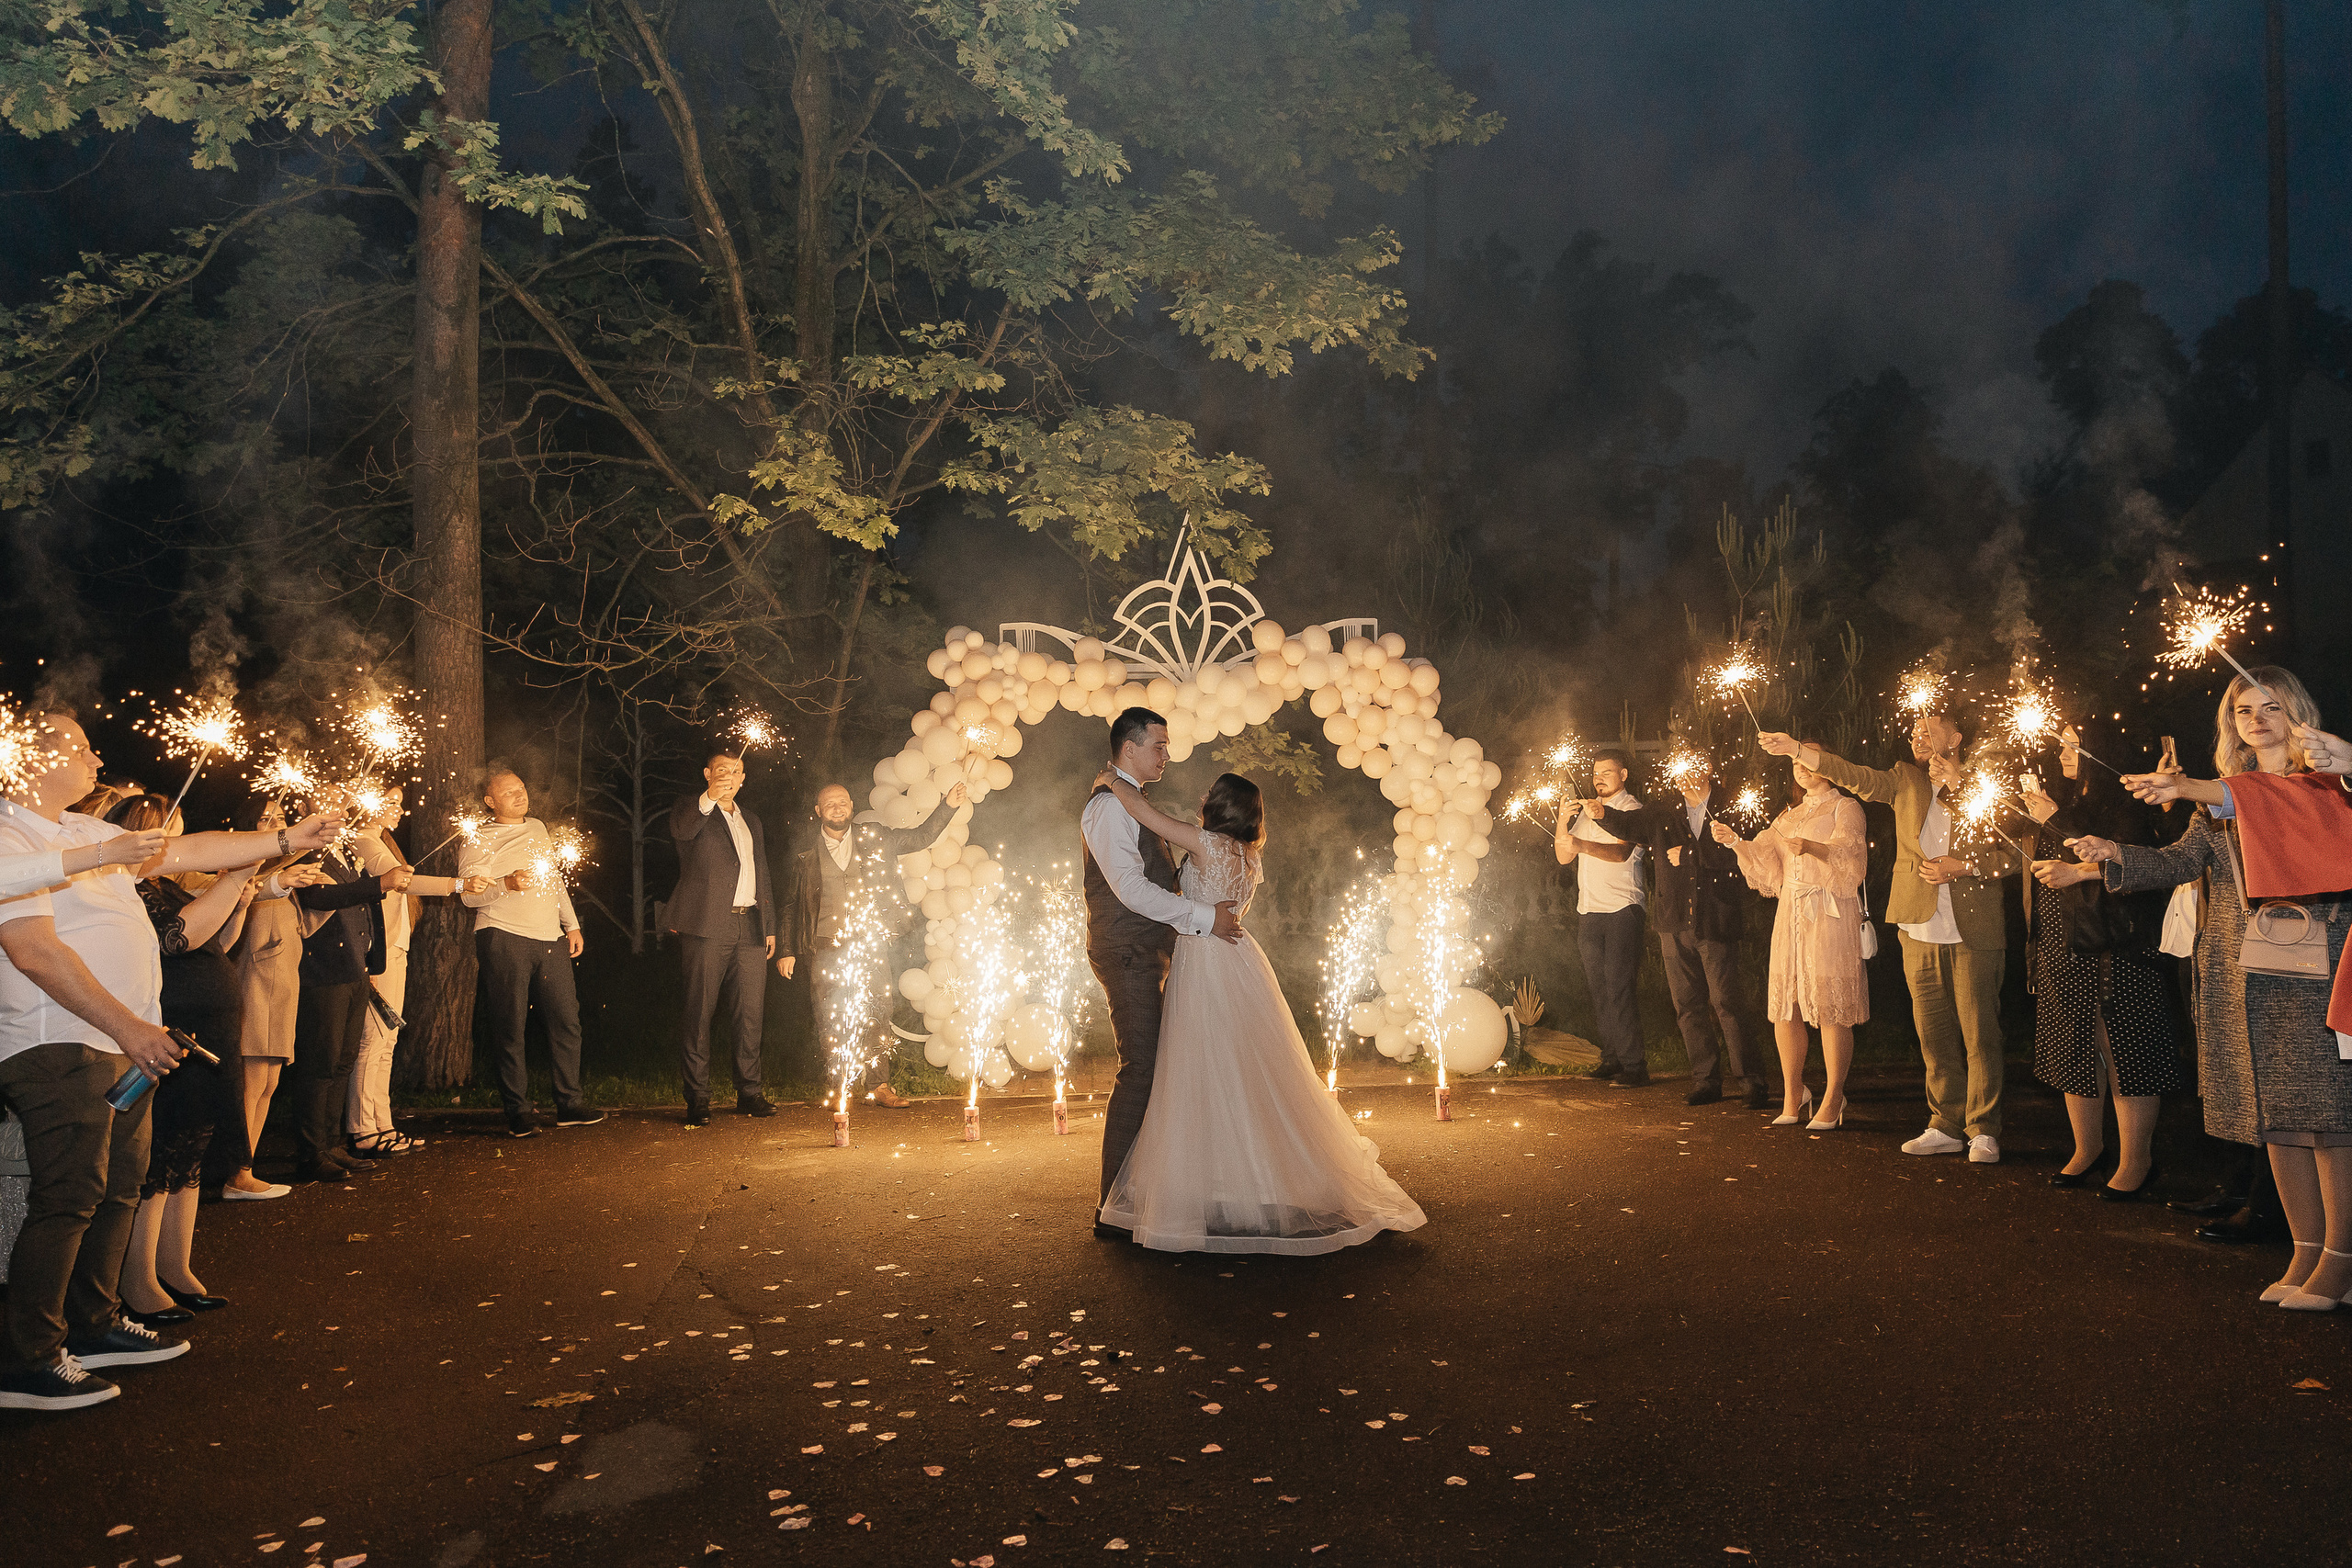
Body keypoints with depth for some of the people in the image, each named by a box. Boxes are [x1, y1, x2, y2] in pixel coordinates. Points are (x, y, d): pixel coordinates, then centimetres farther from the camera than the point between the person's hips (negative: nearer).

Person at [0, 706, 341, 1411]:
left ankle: (93, 1326, 26)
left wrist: (287, 840, 22)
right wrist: (127, 1027, -21)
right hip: (62, 1046, -10)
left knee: (119, 1186, 14)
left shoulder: (89, 833, 17)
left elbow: (187, 850, 24)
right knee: (69, 1196, -8)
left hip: (122, 1043, 10)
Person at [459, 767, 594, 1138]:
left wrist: (571, 925, 22)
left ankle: (569, 1104, 10)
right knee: (511, 1027, -3)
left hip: (551, 939, 5)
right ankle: (518, 1113, 4)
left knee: (567, 1020, 2)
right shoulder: (478, 840, 1)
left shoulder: (538, 828, 20)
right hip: (504, 940, -5)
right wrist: (507, 884, -27)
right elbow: (470, 894, -9)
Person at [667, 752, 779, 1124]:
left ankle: (749, 1092, 12)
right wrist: (709, 798, -38)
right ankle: (697, 1098, 1)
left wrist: (769, 925, 18)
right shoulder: (692, 811, 6)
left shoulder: (751, 819, 24)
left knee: (752, 1012, 4)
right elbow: (682, 830, -20)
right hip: (709, 928, -5)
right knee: (700, 1013, -3)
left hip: (750, 927, 5)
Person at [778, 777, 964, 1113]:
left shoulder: (873, 839, 10)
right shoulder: (806, 852, 9)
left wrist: (948, 806, 1)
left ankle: (881, 1086, 2)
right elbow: (793, 905, 13)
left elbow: (921, 837, 14)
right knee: (832, 1022, -4)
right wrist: (787, 952, 8)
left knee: (874, 1017, -4)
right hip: (827, 948, -1)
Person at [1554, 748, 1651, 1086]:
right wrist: (1563, 822, -2)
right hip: (1588, 912, 6)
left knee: (1618, 989, -10)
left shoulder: (1632, 809, -2)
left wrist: (1581, 845, -35)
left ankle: (1633, 1066, -6)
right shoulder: (1586, 810, 18)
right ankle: (1611, 1058, 12)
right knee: (1598, 989, 6)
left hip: (1622, 910, -6)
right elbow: (1564, 856, 15)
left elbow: (1621, 851, -19)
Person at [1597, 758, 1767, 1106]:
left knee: (1726, 1003, -7)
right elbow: (1628, 824, 3)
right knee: (1688, 1006, 8)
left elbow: (1732, 858, -10)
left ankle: (1753, 1081, 3)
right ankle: (1706, 1081, 17)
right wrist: (1602, 814, -17)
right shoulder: (1663, 815, 13)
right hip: (1675, 924, 4)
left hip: (1716, 923, -4)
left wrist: (1686, 856, -7)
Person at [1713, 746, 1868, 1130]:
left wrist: (1814, 849, -31)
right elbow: (1766, 862, 13)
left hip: (1830, 915, -5)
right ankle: (1793, 1094, 13)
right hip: (1790, 914, 5)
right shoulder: (1790, 816, 24)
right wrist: (1735, 842, -3)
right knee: (1785, 1004, 1)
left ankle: (1833, 1101, -2)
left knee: (1830, 1007, -7)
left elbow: (1851, 860, -12)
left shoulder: (1846, 808, 5)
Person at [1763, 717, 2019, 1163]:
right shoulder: (1905, 781, 10)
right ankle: (1946, 1126, 18)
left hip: (1973, 932, -3)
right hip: (1921, 931, 4)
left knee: (1979, 1034, -1)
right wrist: (1795, 751, -11)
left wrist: (1961, 866, -15)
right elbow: (1854, 776, -1)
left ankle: (1983, 1131, 8)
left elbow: (2008, 855, -1)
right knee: (1934, 1035, 8)